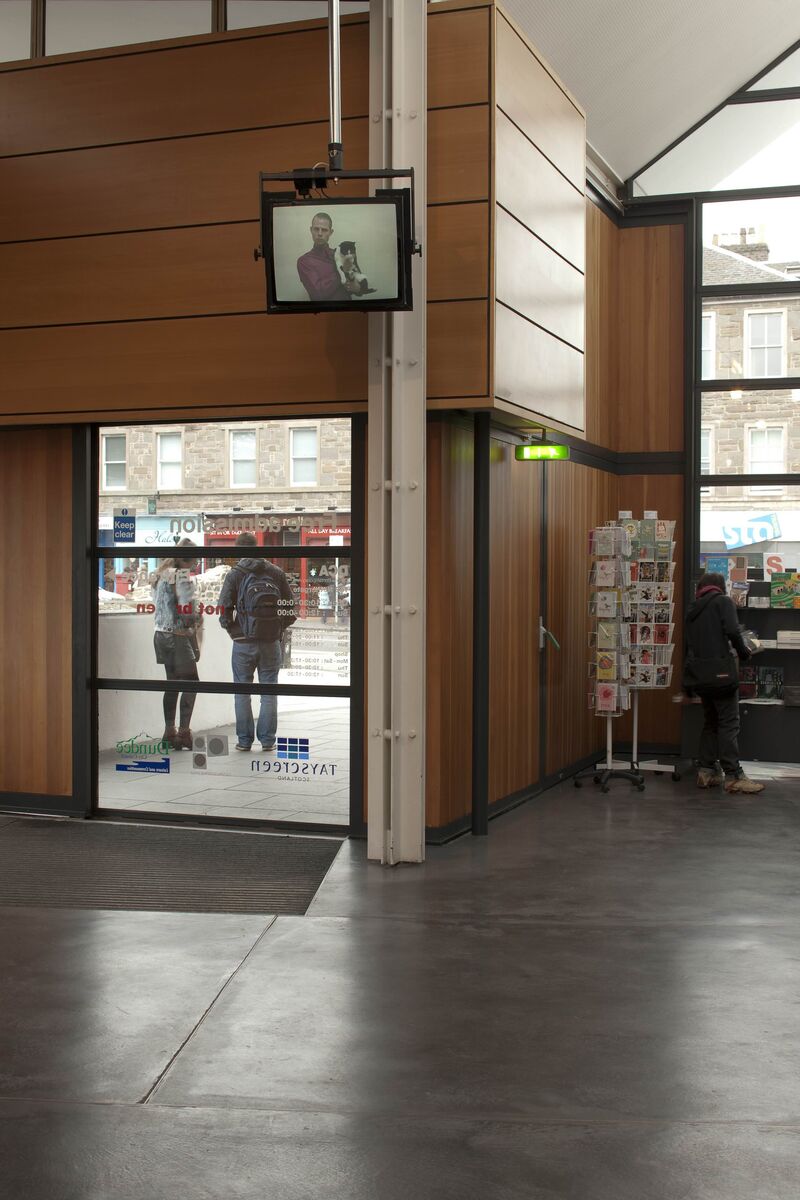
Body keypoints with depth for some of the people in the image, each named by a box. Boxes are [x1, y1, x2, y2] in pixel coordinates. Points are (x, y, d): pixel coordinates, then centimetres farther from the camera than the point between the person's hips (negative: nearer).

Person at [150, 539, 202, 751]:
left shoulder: (159, 576, 11)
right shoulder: (183, 576, -14)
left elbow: (157, 605, 13)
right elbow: (188, 612, -17)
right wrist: (196, 644, -9)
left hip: (161, 635, 8)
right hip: (179, 636, -8)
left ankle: (169, 733, 16)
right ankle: (184, 732, -2)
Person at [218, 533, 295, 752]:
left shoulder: (235, 574, -5)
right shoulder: (276, 573, 2)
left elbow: (224, 610, -6)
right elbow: (290, 610, 2)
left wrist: (234, 631, 9)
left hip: (244, 643, -2)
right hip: (272, 643, 2)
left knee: (242, 693, 9)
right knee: (269, 692, 9)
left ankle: (244, 739, 11)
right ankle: (267, 740, 9)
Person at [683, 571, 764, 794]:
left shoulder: (693, 610, 18)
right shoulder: (723, 601, 0)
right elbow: (732, 631, -15)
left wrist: (689, 684, 24)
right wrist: (743, 652, 4)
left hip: (699, 673, 7)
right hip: (720, 671, -7)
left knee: (711, 722, 15)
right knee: (729, 723, -5)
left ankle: (706, 771, 12)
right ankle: (733, 776, -8)